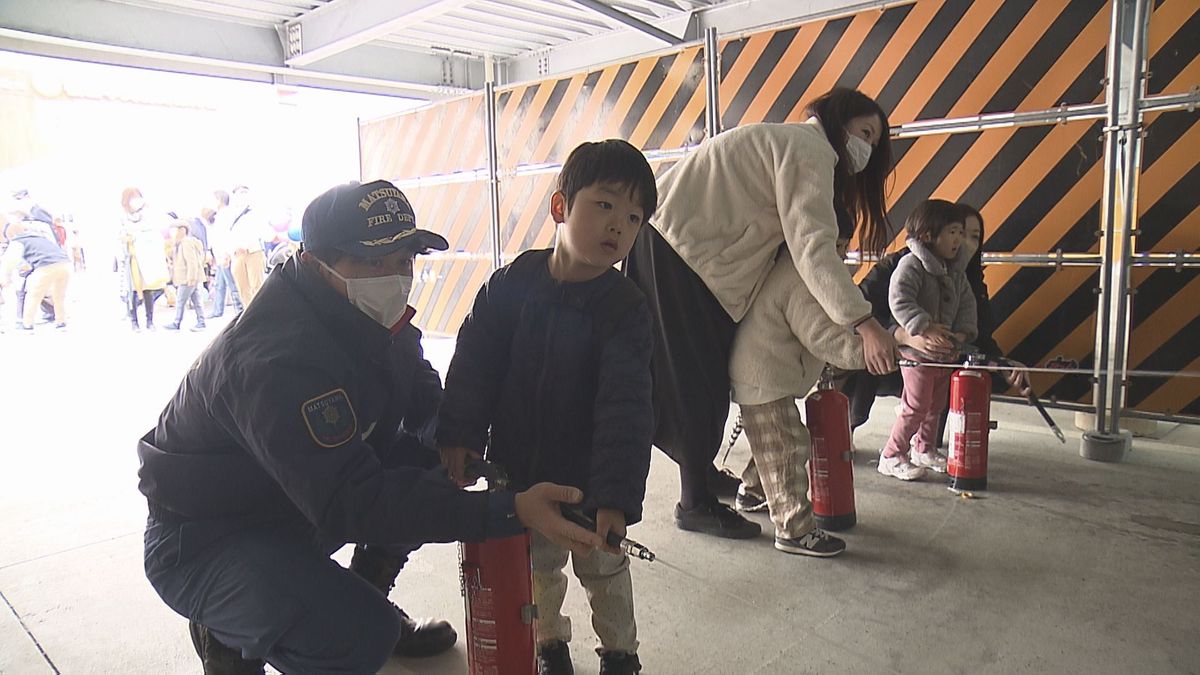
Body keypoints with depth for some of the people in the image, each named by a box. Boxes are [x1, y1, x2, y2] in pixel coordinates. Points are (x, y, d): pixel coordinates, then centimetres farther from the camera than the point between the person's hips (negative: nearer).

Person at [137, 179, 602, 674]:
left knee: (437, 468, -2)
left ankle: (364, 601, 15)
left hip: (293, 510, 8)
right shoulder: (277, 359, -34)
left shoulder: (368, 320, -6)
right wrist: (509, 511, -45)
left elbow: (425, 407, 6)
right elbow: (351, 504, -39)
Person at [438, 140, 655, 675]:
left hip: (587, 478, -2)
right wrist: (458, 435, -12)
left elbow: (625, 409, -22)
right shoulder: (511, 284, -10)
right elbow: (473, 365, -5)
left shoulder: (624, 309, -17)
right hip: (515, 470, 2)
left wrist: (615, 496, -27)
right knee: (537, 566, 18)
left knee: (603, 569, 16)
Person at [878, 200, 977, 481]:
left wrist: (963, 332, -4)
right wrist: (925, 328, -32)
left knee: (937, 404, 18)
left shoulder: (956, 270, 9)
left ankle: (924, 449, 35)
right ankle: (891, 456, 5)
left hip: (945, 349, 8)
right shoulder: (911, 264, -16)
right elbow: (899, 300, -26)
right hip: (917, 349, -8)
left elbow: (966, 302, 13)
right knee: (916, 405, -6)